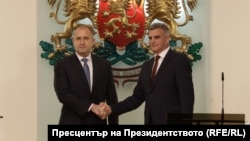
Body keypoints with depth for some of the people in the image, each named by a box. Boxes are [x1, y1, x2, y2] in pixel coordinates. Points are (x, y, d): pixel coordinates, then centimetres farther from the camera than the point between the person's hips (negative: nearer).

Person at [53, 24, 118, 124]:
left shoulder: (104, 65, 8)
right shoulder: (63, 65, 0)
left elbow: (111, 97, 9)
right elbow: (63, 94, -12)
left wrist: (113, 124, 3)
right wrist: (91, 106, -20)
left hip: (97, 125, 3)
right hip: (72, 123, -3)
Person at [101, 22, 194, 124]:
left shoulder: (179, 60, -5)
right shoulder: (146, 66, 16)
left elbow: (187, 96, -11)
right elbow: (137, 97, 14)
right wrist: (112, 109, 1)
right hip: (150, 121, 7)